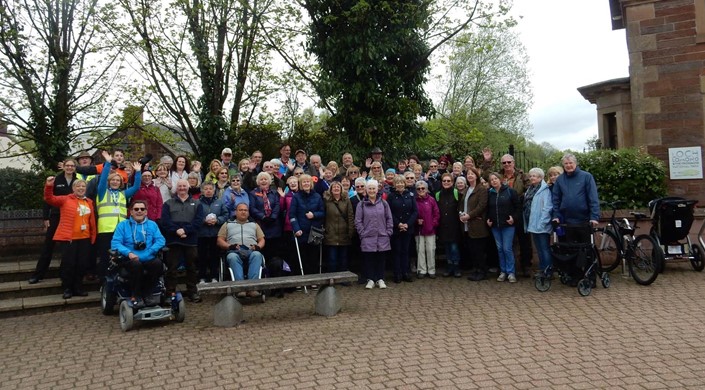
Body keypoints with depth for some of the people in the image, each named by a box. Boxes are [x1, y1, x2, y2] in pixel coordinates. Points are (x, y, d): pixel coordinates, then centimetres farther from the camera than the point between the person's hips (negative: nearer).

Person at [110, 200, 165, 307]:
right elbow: (115, 243, -1)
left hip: (148, 259, 2)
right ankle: (135, 296, -20)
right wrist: (129, 253, -19)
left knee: (158, 263, -30)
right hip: (129, 259, -2)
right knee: (136, 264, -36)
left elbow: (160, 240, 4)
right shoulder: (123, 225, 11)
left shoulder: (152, 225, 17)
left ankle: (145, 293, -14)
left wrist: (149, 252, -13)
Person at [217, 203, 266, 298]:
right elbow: (220, 240, 18)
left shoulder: (254, 225, 32)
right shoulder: (228, 224, 28)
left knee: (257, 255, -37)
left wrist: (258, 246, -1)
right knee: (232, 257, -39)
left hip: (252, 251, 1)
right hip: (234, 251, -1)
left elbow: (262, 240, 23)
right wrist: (229, 246, -3)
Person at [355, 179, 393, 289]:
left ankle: (380, 279, 18)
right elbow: (358, 221, 1)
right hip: (367, 238, -1)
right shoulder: (361, 204, 1)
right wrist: (362, 233, -5)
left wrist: (388, 232, 1)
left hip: (382, 237, 1)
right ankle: (370, 279, 15)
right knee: (368, 259, 4)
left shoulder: (383, 203, 5)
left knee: (381, 258, 8)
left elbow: (389, 219, 8)